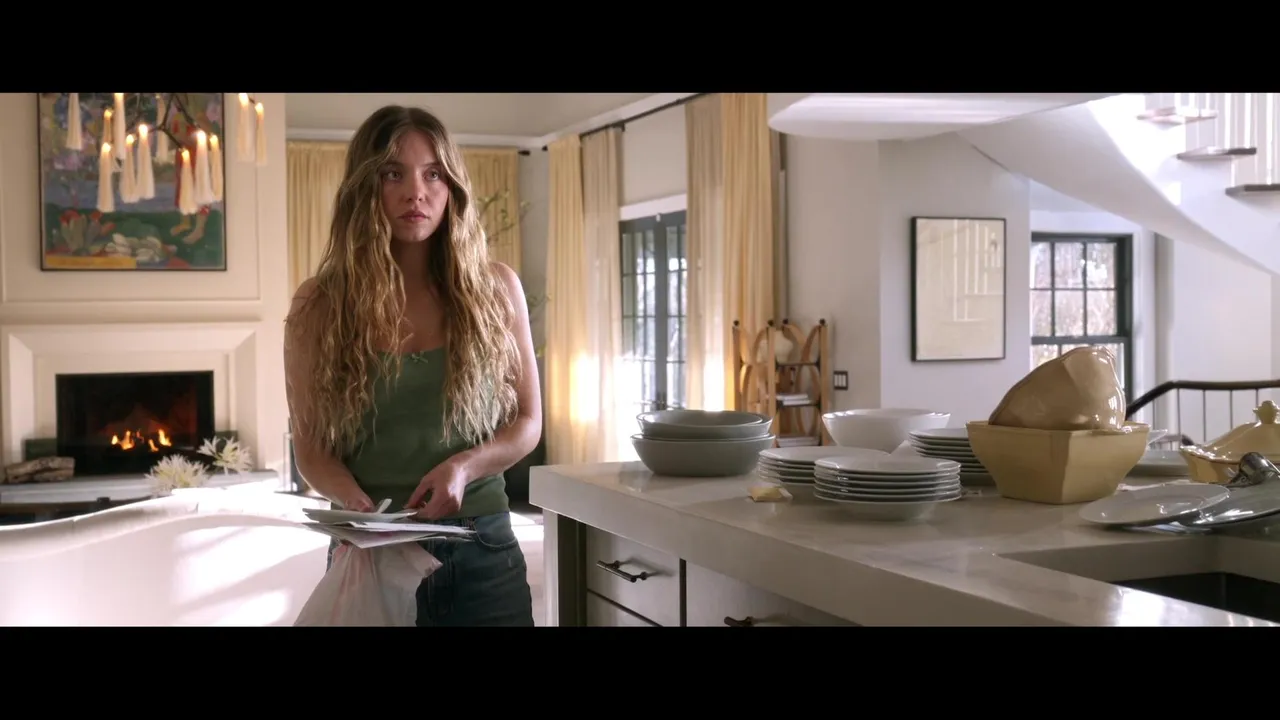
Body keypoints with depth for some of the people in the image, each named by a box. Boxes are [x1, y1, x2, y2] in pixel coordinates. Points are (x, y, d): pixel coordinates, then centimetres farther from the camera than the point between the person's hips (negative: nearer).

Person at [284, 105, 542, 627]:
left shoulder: (495, 289, -1)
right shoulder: (318, 307, -3)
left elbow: (527, 421, 5)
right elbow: (311, 446, 1)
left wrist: (466, 465, -14)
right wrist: (357, 504, -19)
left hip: (483, 550, 1)